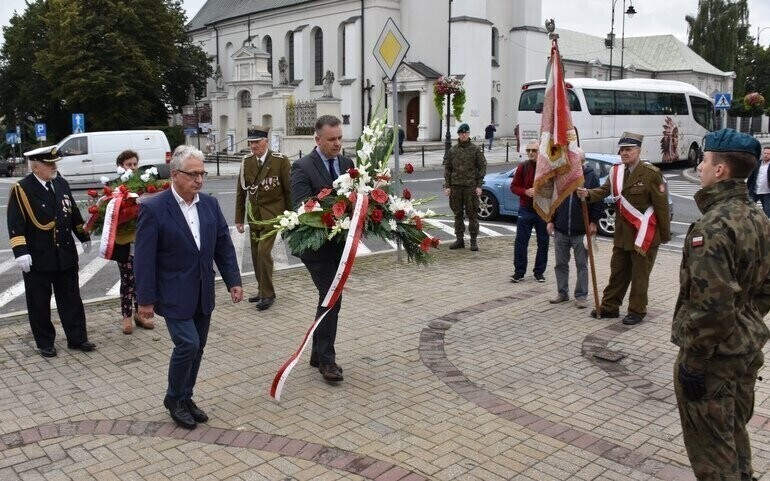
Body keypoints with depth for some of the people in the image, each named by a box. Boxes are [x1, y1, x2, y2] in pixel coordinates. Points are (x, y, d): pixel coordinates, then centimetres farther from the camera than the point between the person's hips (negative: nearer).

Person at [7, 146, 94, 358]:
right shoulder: (21, 190, -10)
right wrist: (21, 252, -21)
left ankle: (77, 339, 20)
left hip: (66, 255, 5)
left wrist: (84, 237, 19)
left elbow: (74, 213, 16)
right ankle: (45, 343, 20)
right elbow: (15, 225, -13)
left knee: (71, 299, 10)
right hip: (37, 258, -4)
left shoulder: (61, 183, 6)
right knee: (39, 303, 7)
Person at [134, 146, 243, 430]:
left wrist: (233, 281, 2)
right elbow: (144, 259, -12)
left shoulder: (210, 204, 2)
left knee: (197, 347, 11)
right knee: (187, 344, -10)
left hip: (203, 293, 6)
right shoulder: (153, 209, -13)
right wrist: (145, 299, -12)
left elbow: (224, 245, 7)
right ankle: (174, 399, 14)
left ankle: (186, 398, 30)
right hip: (174, 295, -5)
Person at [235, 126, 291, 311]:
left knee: (264, 252, -14)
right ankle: (263, 290, 23)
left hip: (272, 214, -5)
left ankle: (268, 294, -3)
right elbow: (241, 191, 9)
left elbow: (289, 190, -4)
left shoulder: (280, 160, -8)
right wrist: (239, 218, 8)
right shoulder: (246, 162, 4)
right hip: (254, 215, 5)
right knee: (256, 254, 8)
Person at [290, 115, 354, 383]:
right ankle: (326, 359, 4)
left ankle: (318, 354, 27)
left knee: (329, 298, 13)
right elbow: (300, 206, -18)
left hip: (340, 242, 6)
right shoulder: (303, 167, -10)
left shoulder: (347, 164, 9)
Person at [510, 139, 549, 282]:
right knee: (520, 242, 0)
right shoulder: (522, 167, 3)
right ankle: (519, 272, 8)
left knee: (543, 242, 7)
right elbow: (514, 186, 5)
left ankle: (539, 272, 19)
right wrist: (525, 192, -13)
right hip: (525, 210, 1)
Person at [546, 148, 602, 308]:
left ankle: (581, 295, 13)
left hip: (581, 231, -3)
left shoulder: (591, 176, -3)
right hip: (560, 229, 3)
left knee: (582, 265, 5)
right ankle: (562, 293, 23)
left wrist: (593, 222, -8)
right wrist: (551, 220, 5)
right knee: (560, 264, 11)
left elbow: (597, 201, -3)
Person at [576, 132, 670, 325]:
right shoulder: (615, 171, 6)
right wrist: (588, 194, -26)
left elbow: (661, 205, -11)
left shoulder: (651, 173, -13)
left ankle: (637, 311, 18)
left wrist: (665, 234, -9)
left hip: (644, 234, -6)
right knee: (617, 272, 14)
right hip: (622, 233, 6)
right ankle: (609, 307, 24)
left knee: (639, 275, 5)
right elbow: (604, 190, -5)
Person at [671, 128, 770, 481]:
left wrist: (693, 361, -19)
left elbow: (712, 306, -28)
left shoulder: (713, 228, -25)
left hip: (713, 356, -9)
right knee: (734, 434, 25)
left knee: (711, 449, 6)